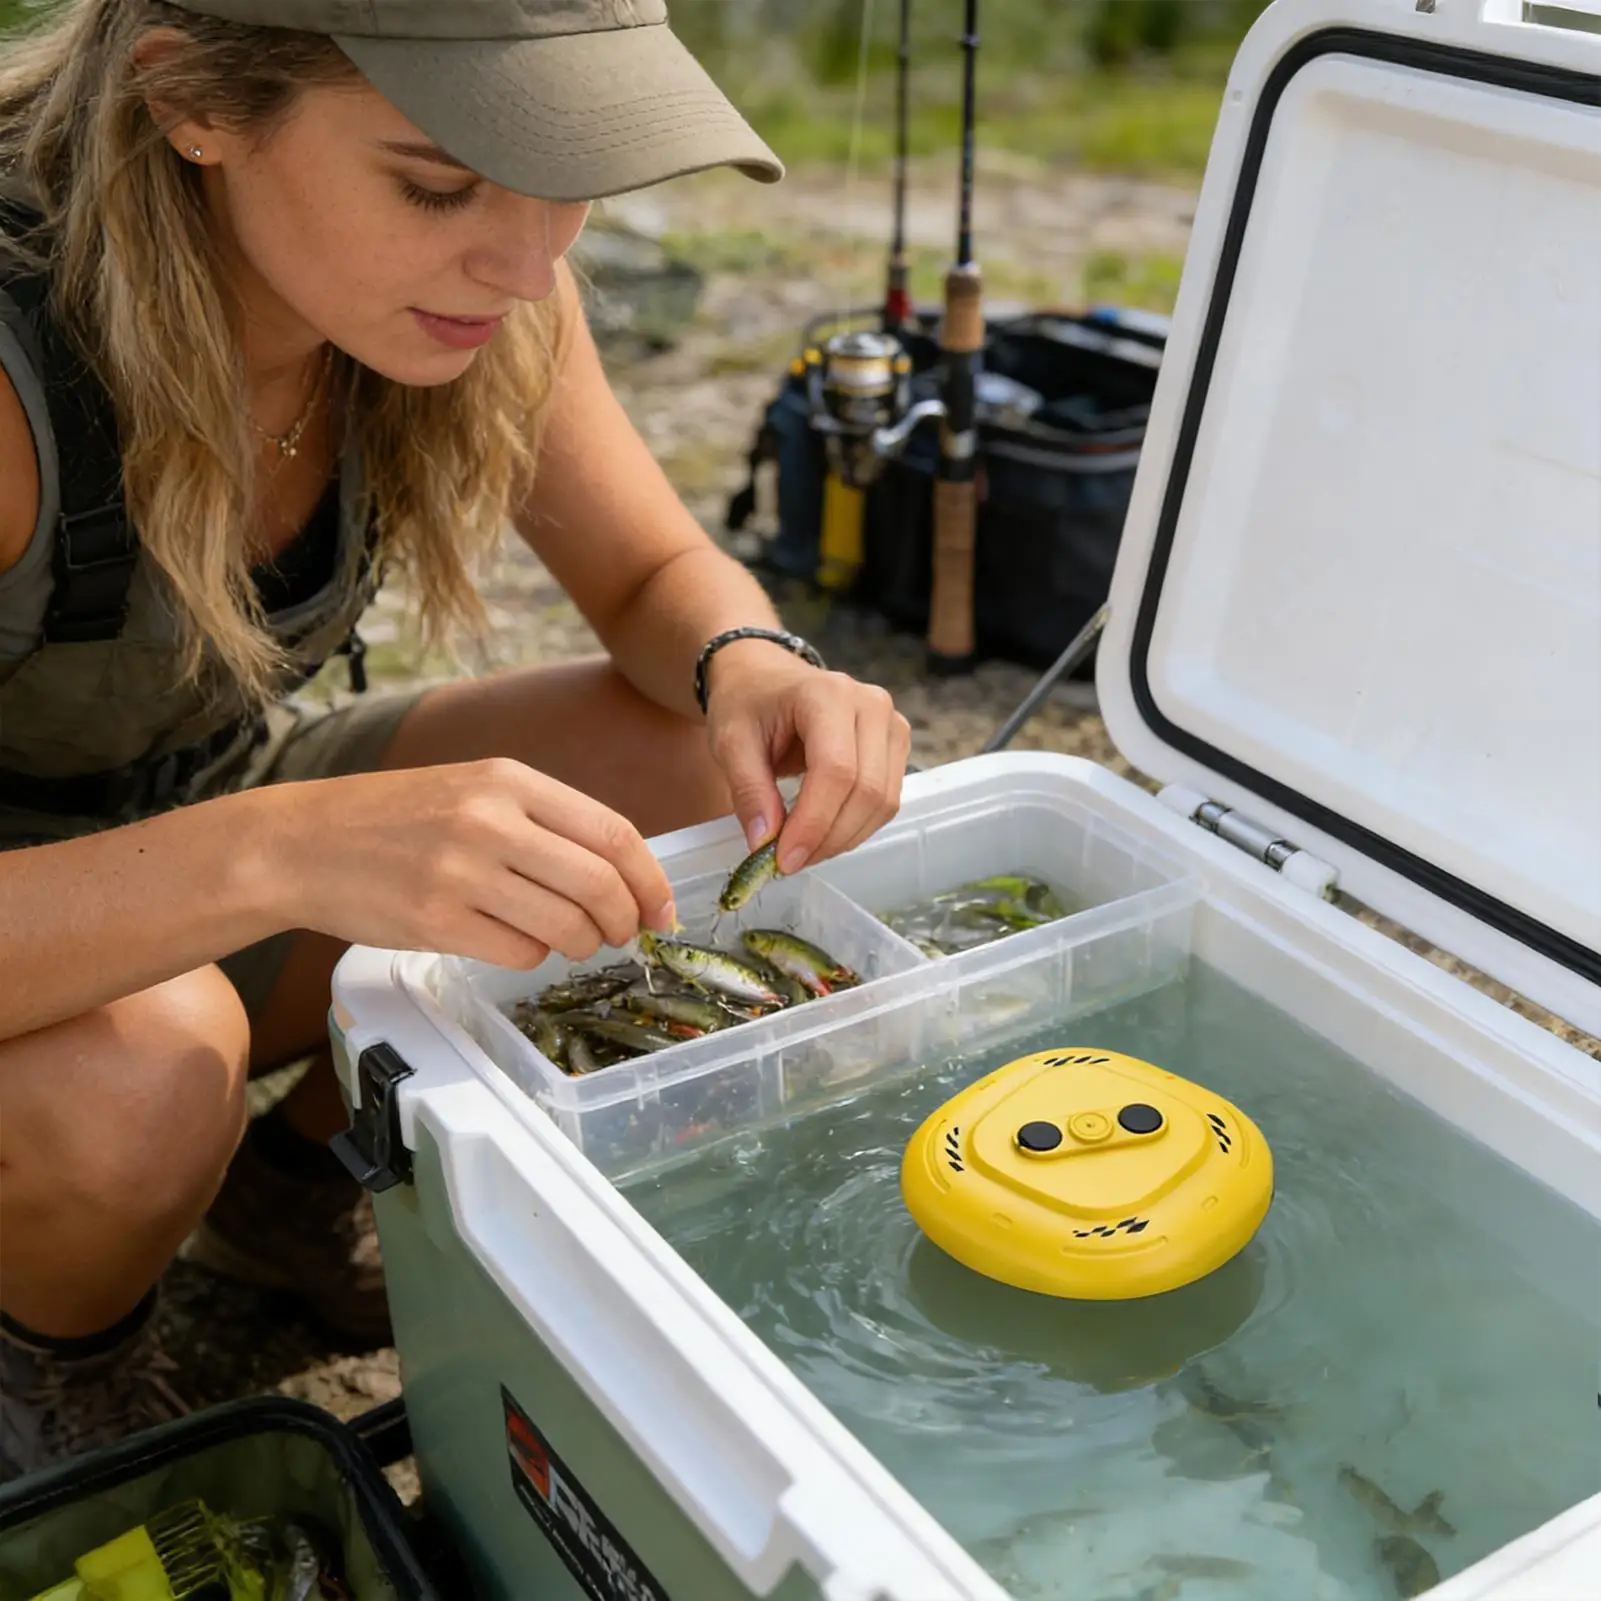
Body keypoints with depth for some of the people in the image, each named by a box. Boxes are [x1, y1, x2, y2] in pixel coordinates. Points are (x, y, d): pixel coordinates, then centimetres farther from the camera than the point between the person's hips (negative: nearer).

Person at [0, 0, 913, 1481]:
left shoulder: (469, 285, -17)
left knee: (711, 763, -14)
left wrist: (751, 667, -28)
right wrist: (279, 851, -52)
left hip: (217, 791, 5)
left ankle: (292, 1184, 9)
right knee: (139, 1073, -38)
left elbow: (658, 576, -6)